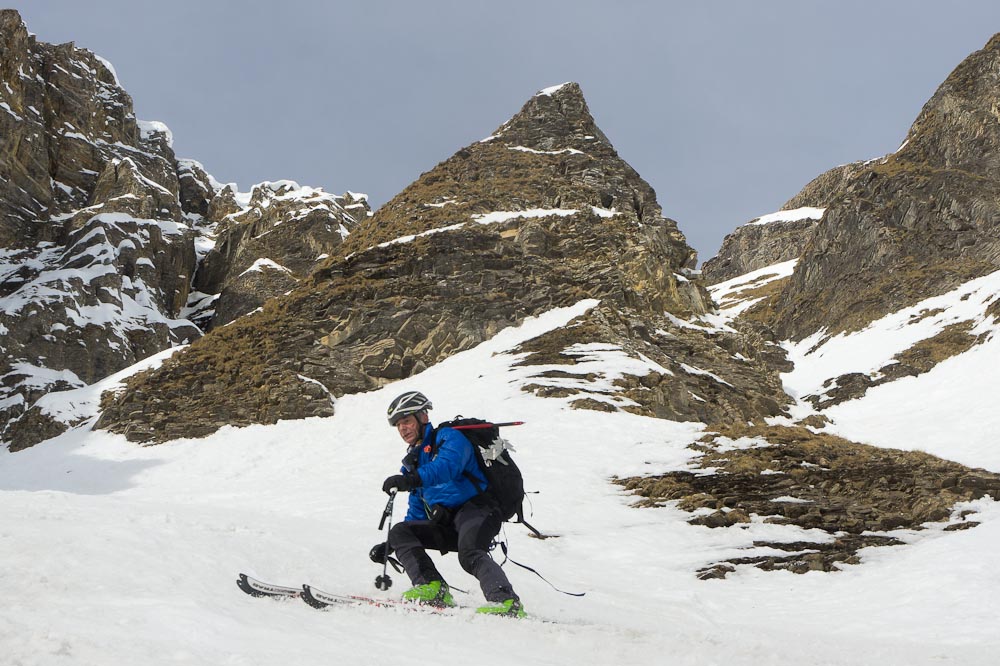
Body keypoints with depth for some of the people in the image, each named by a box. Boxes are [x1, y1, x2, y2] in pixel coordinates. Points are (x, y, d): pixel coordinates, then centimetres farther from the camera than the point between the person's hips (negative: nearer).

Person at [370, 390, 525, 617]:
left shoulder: (448, 437, 2)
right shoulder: (414, 460, 26)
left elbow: (449, 466, -23)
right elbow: (417, 511, 30)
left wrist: (413, 479, -38)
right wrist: (389, 546, 22)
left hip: (475, 508, -8)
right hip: (447, 526, 8)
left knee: (469, 554, -34)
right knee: (399, 531, -7)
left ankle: (506, 602, -48)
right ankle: (432, 588, -23)